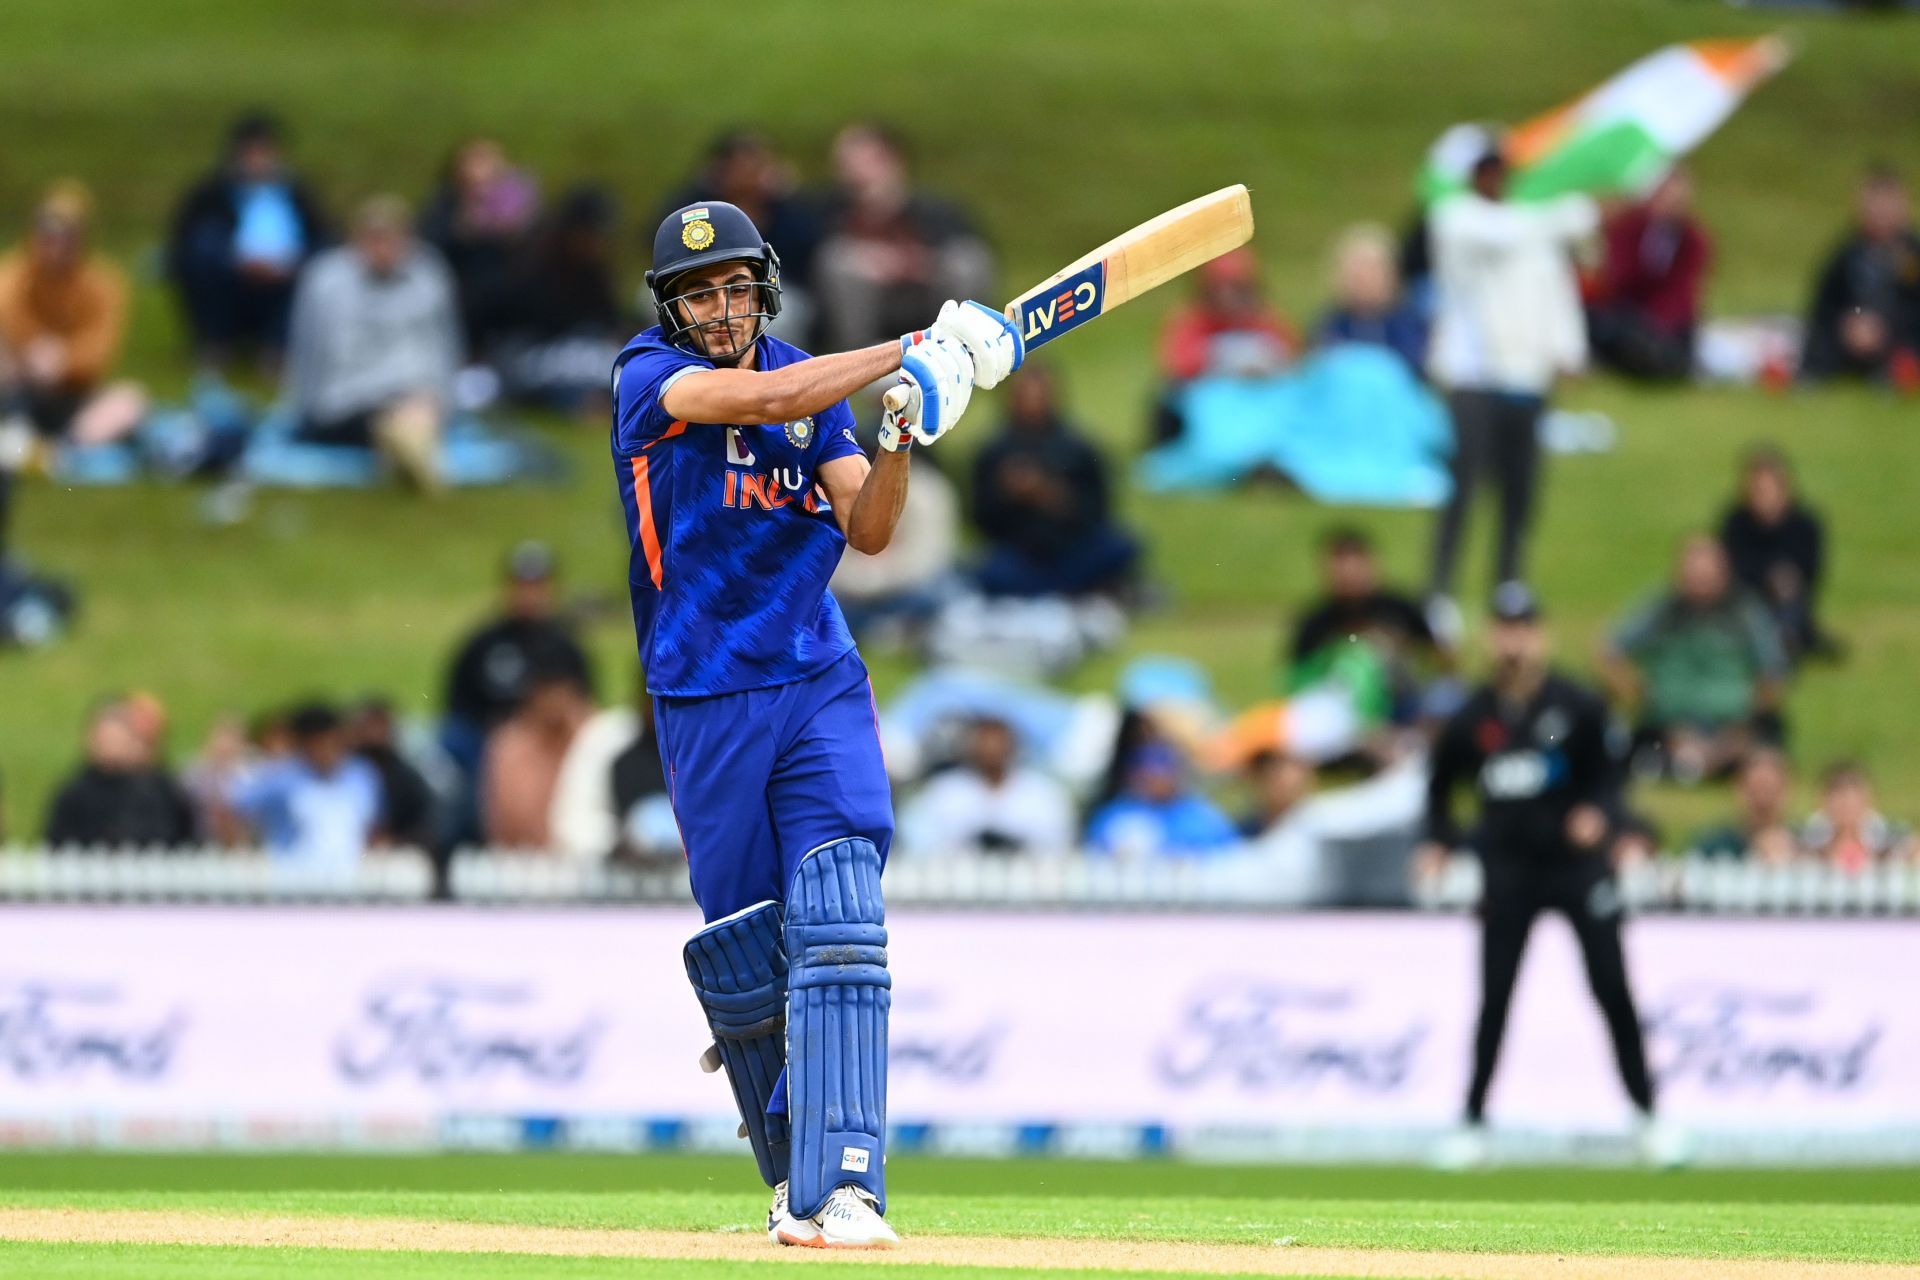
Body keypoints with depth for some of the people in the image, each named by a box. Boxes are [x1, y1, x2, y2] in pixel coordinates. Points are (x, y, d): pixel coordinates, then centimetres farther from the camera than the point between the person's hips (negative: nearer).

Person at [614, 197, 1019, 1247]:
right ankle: (792, 1179, 21)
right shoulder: (649, 377, -4)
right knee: (742, 955, 3)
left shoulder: (820, 386, 9)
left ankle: (845, 1186, -23)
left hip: (820, 689, 2)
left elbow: (868, 532, 1)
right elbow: (759, 397, -23)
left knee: (836, 928, -15)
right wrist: (912, 351, -22)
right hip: (704, 705, -2)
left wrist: (899, 439, -17)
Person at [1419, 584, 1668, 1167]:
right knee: (1494, 999, -1)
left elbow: (1603, 776, 3)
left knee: (1613, 992, -3)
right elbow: (1441, 786, 16)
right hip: (1509, 870, 1)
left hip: (1578, 864, -1)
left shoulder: (1575, 707, -3)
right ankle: (1474, 1124, 6)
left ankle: (1647, 1116, 8)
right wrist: (1439, 843, 2)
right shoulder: (1472, 718, 4)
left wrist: (1598, 815, -18)